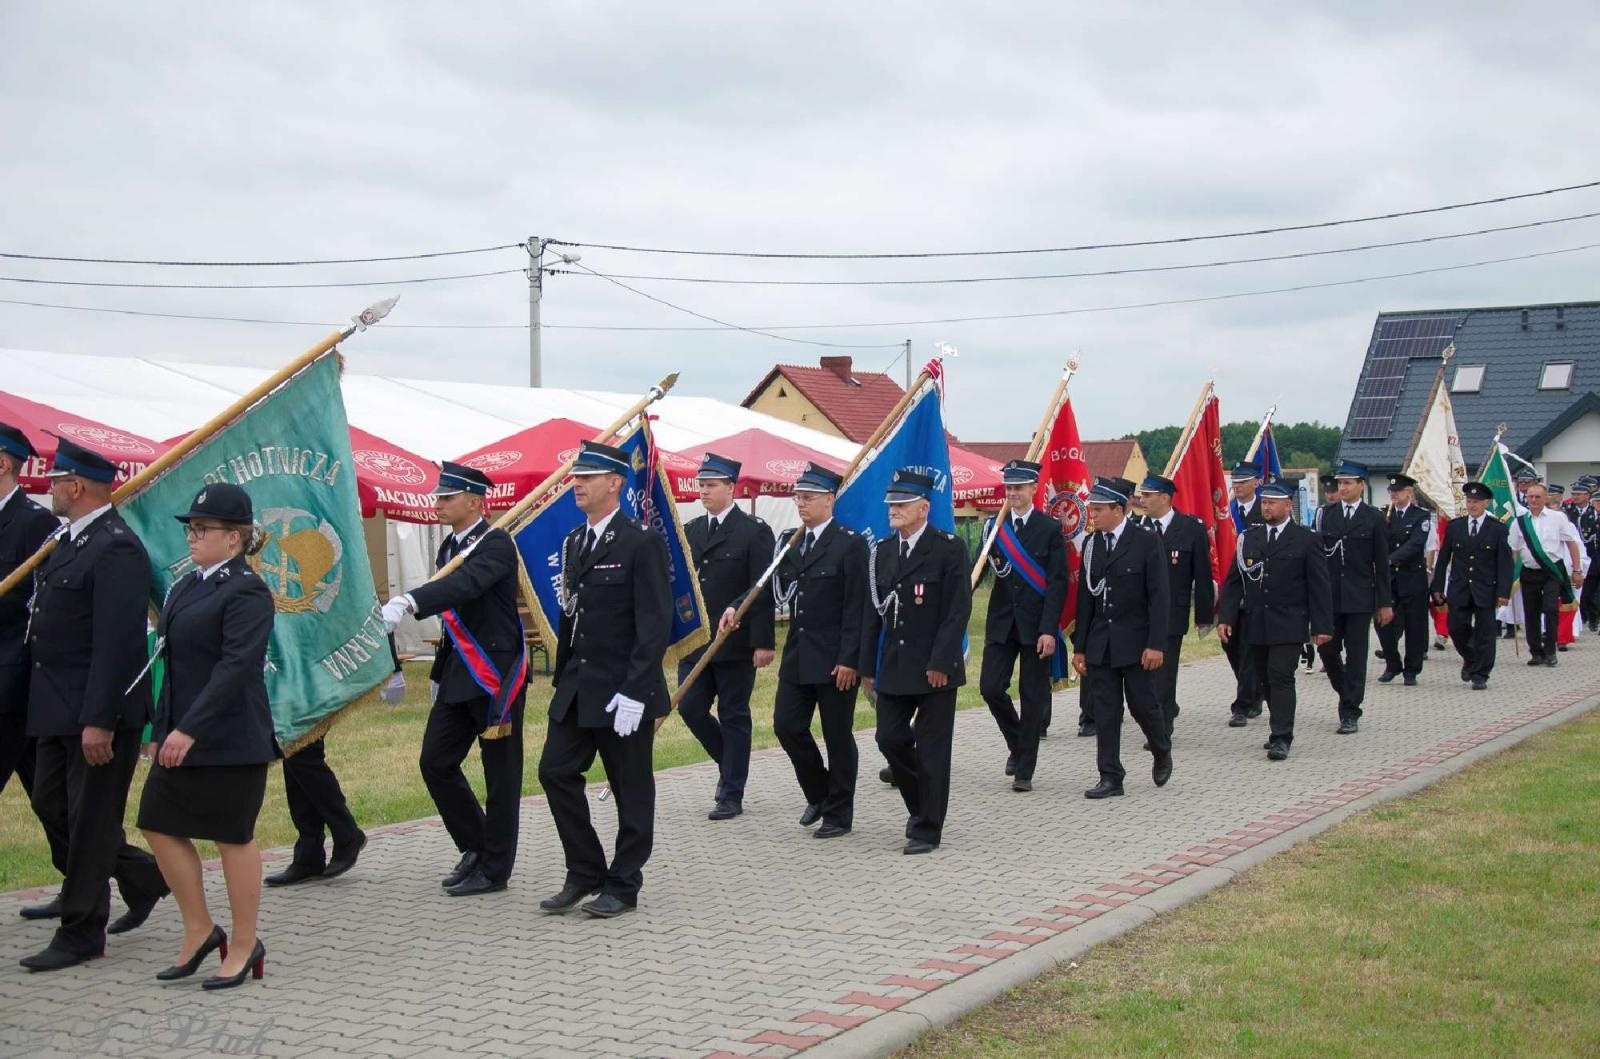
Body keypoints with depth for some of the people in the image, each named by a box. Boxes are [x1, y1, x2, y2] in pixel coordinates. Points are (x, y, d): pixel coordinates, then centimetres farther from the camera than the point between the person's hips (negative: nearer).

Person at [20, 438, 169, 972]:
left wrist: (99, 720, -25)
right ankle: (142, 876, 30)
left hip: (98, 712, -10)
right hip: (59, 708, 10)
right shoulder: (70, 540, 13)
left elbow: (117, 642, -23)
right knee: (50, 805, 16)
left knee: (88, 819, 0)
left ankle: (81, 932, 11)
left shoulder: (116, 548, -19)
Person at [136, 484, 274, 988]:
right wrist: (160, 731, 16)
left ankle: (244, 947, 16)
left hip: (231, 740, -9)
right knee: (160, 827, 8)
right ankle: (199, 931, 23)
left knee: (234, 838, 2)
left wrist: (189, 729, -28)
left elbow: (235, 666, -23)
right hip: (180, 737, 9)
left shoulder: (247, 592, -14)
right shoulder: (186, 586, 12)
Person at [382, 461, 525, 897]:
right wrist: (441, 673, 19)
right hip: (459, 676, 8)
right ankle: (476, 847, 22)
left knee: (500, 773, 1)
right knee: (435, 762, 7)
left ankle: (494, 868, 11)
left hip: (497, 676, -8)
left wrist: (407, 602, -46)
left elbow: (466, 583, -33)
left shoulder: (496, 544, -13)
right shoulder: (449, 548, 13)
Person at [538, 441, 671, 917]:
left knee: (630, 788, 4)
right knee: (556, 772, 4)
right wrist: (562, 679, 13)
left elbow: (655, 624, -16)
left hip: (623, 692, -7)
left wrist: (634, 692, -20)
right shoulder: (573, 543, 12)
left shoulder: (642, 543, -12)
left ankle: (623, 885, 16)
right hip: (577, 689, 7)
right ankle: (585, 873, 18)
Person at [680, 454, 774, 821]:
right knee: (690, 708, 2)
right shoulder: (690, 531, 12)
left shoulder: (754, 531, -6)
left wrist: (763, 642, -15)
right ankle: (730, 764, 27)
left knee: (733, 717, 2)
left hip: (736, 643, -5)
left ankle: (732, 795, 11)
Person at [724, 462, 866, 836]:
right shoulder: (790, 542, 11)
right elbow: (773, 587, 10)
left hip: (835, 659, -6)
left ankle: (838, 813, 15)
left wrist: (849, 659, -17)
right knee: (787, 725, 5)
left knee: (838, 735, 3)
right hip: (797, 655, 7)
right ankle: (819, 793, 26)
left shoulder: (850, 544, -9)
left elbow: (856, 606, -13)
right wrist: (737, 607, -8)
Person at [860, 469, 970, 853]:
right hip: (893, 667, 6)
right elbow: (874, 611, 11)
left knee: (931, 748, 1)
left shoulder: (949, 548, -7)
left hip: (935, 667, -5)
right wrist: (868, 665, 7)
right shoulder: (882, 551, 10)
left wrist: (941, 663, -17)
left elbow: (958, 609, -11)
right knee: (890, 738, 5)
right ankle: (921, 807, 27)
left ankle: (928, 829, 10)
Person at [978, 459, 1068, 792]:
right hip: (1001, 623, 3)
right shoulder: (994, 527, 6)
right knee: (991, 688, -5)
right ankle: (1017, 745, 22)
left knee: (1032, 697, 2)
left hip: (1036, 625, -3)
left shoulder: (1050, 529, -4)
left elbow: (1057, 583, -7)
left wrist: (1049, 630, -15)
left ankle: (1024, 770, 11)